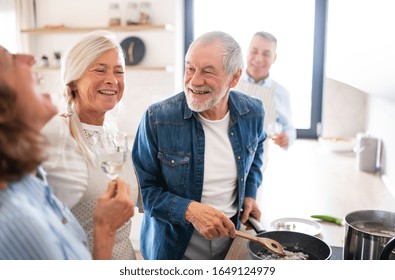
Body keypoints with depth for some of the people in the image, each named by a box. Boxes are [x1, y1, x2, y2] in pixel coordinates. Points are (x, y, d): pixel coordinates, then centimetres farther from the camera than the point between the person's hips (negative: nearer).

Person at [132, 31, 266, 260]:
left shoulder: (253, 112, -10)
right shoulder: (157, 119, -21)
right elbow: (142, 187, -13)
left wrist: (250, 193, 2)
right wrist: (189, 210, -26)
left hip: (232, 238, 4)